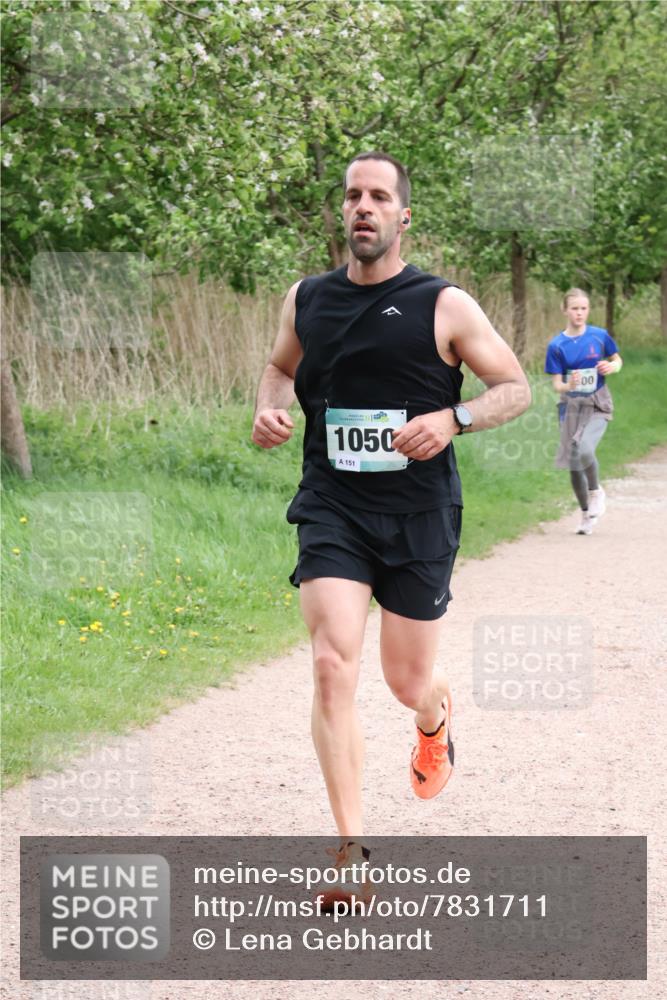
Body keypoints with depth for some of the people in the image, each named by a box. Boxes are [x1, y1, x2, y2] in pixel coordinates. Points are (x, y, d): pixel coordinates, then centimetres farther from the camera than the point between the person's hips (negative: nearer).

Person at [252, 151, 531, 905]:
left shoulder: (443, 306, -6)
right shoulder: (306, 300, 3)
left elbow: (516, 388, -1)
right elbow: (281, 366, 24)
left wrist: (453, 419, -19)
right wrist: (268, 410, 1)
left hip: (419, 515, -1)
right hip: (331, 510, 1)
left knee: (407, 681, 9)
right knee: (332, 665, -17)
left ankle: (435, 719, 51)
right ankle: (351, 850, -13)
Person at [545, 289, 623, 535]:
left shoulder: (600, 336, -4)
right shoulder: (557, 345, -4)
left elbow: (617, 360, 12)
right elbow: (556, 384, -4)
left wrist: (612, 367, -11)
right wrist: (568, 386, -27)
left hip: (598, 406, -2)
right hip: (571, 407, 2)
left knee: (584, 450, -27)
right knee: (573, 464, 6)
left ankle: (596, 491, 2)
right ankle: (586, 513, 28)